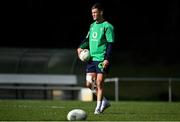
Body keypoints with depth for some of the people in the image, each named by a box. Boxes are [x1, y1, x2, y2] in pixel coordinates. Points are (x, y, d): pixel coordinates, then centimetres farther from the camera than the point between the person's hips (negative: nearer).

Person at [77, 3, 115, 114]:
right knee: (90, 84, 3)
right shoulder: (92, 25, 14)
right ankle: (105, 101, 19)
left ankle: (98, 107, 1)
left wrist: (107, 59, -20)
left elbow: (110, 44, -12)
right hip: (92, 58, 7)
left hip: (102, 60, -7)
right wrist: (81, 47, 3)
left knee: (99, 82, -8)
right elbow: (88, 39, 23)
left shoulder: (107, 26, -7)